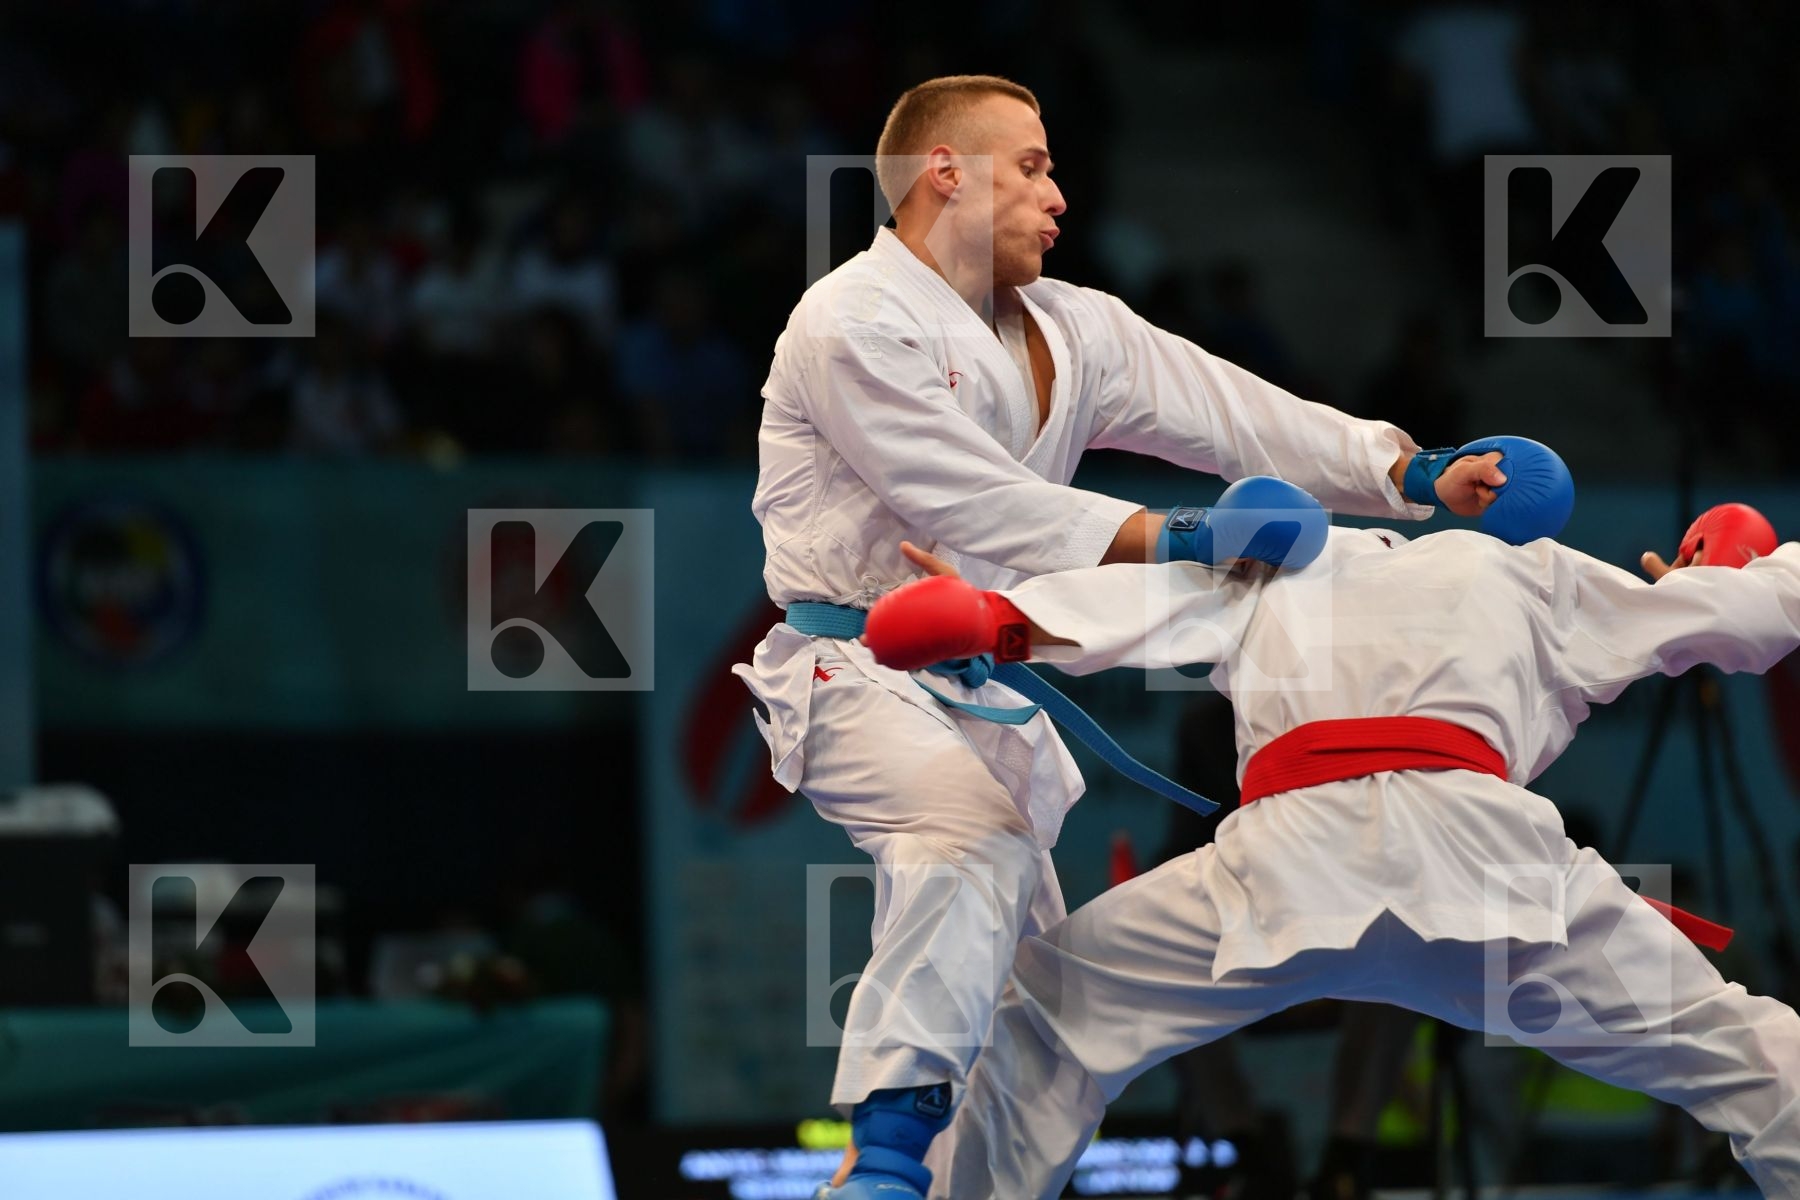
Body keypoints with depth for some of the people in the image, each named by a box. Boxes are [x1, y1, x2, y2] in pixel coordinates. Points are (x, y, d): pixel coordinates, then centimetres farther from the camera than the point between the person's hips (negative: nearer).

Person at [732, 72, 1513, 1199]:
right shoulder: (854, 326, -15)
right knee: (977, 837, -34)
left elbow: (1231, 412, 7)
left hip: (987, 682, 9)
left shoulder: (1071, 330, 11)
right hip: (861, 671, -9)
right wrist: (1163, 540, -31)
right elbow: (971, 502, -24)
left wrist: (1413, 473, -5)